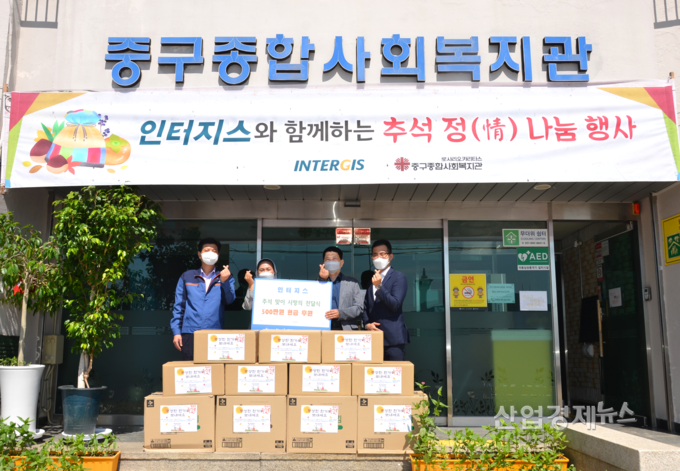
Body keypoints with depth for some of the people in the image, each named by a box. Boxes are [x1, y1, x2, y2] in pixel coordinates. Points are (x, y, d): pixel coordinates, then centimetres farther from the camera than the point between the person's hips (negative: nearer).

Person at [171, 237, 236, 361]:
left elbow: (229, 300, -6)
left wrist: (224, 282, -22)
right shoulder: (187, 277, 11)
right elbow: (179, 306, 9)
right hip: (190, 333, 0)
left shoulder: (225, 278, 11)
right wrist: (176, 332, 1)